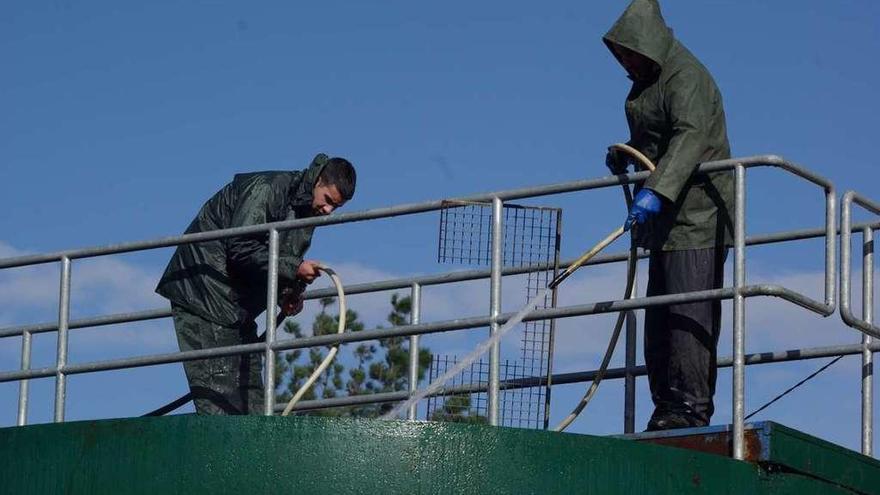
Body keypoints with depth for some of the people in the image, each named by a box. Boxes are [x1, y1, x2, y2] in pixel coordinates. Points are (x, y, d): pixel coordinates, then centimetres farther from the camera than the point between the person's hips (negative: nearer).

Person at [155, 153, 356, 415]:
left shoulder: (308, 209, 11)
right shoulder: (266, 189, -17)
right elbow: (241, 249, -25)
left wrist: (289, 294, -2)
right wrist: (294, 268, -24)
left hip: (238, 308, 9)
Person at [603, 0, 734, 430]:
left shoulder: (686, 78, -13)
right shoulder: (648, 82, 18)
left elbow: (690, 137, -28)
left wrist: (657, 190, -40)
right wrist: (625, 154, 11)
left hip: (698, 214, -10)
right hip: (670, 217, 10)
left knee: (688, 312, -14)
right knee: (659, 318, 5)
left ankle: (691, 407, -15)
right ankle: (666, 410, 6)